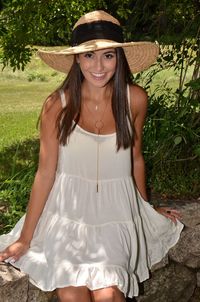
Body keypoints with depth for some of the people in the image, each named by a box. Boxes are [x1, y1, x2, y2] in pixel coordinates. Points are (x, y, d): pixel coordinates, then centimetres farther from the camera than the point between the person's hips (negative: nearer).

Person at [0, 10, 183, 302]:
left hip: (116, 214, 1)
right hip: (68, 213, 0)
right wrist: (25, 238, 0)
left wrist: (148, 209, 22)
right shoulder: (58, 105, -11)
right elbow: (45, 173, -5)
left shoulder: (134, 99, -6)